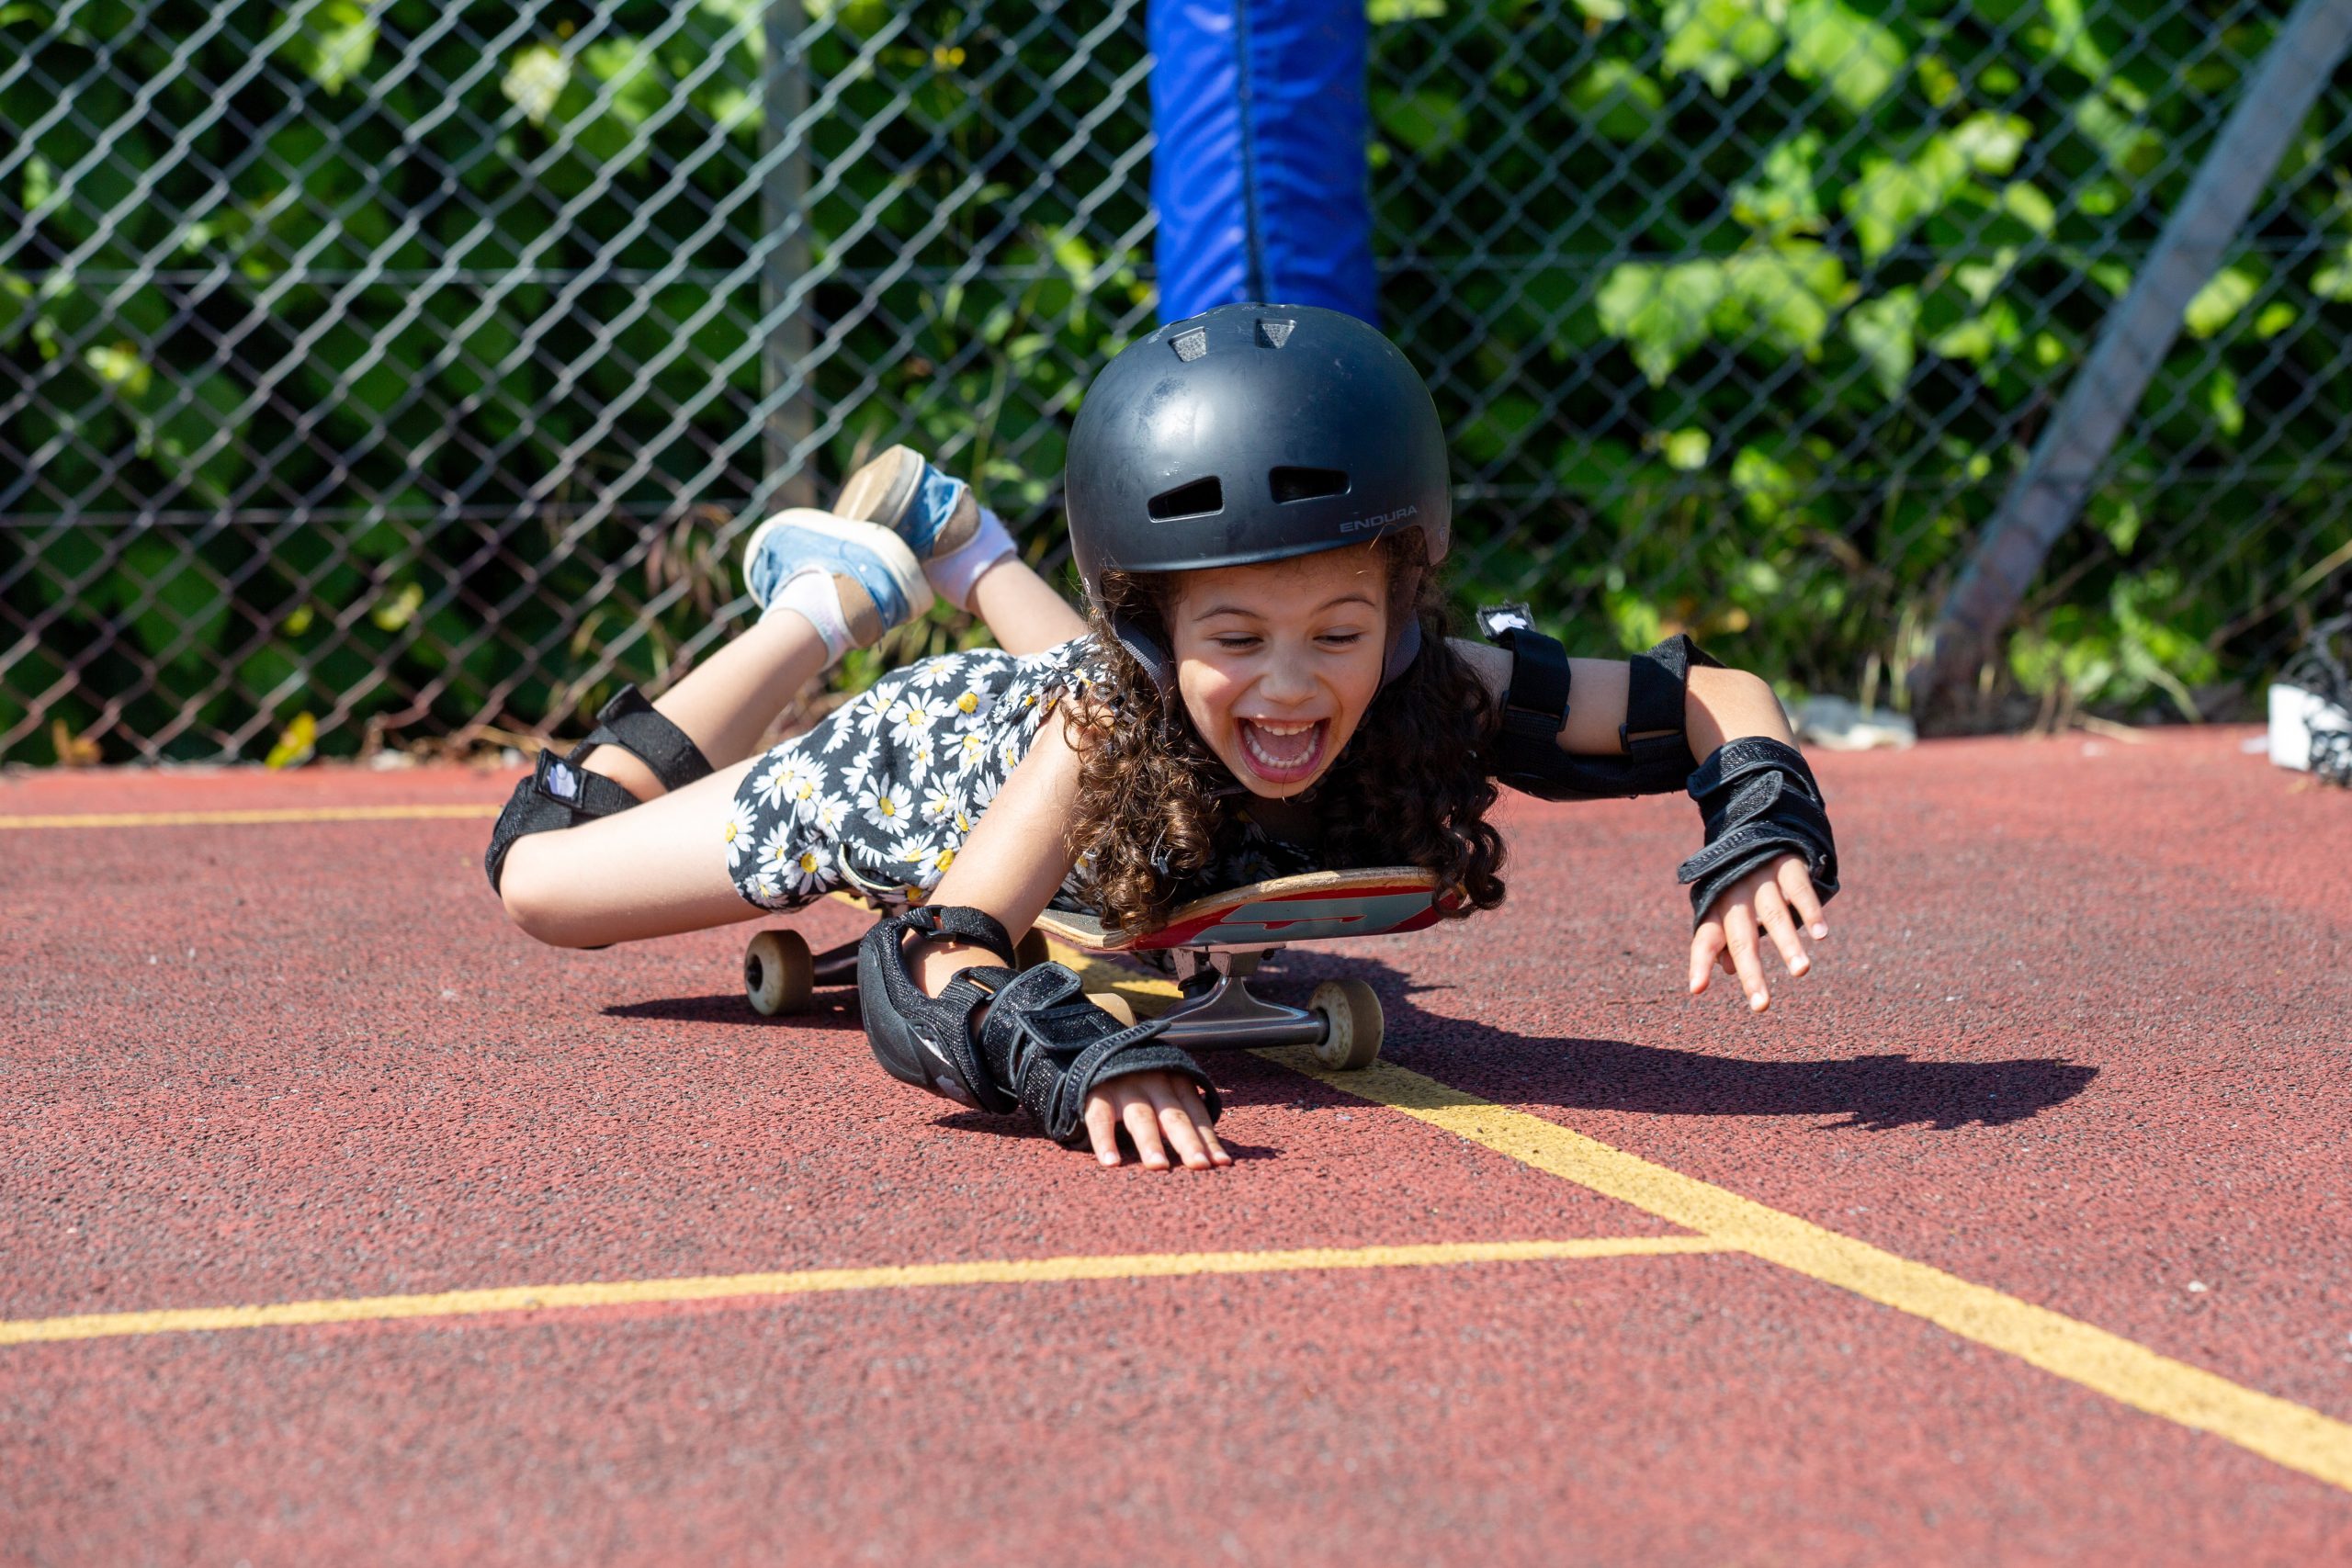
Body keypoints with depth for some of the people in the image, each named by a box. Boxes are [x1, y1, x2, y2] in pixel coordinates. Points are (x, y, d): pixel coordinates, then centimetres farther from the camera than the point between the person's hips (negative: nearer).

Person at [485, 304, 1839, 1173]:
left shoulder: (1440, 697, -42)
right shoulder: (1114, 722, -49)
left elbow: (1713, 697, -34)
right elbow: (930, 971, -57)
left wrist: (1765, 826, -56)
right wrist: (1075, 1058, -78)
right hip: (937, 756, -4)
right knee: (544, 868, 10)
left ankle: (967, 554, 57)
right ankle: (832, 599, 24)